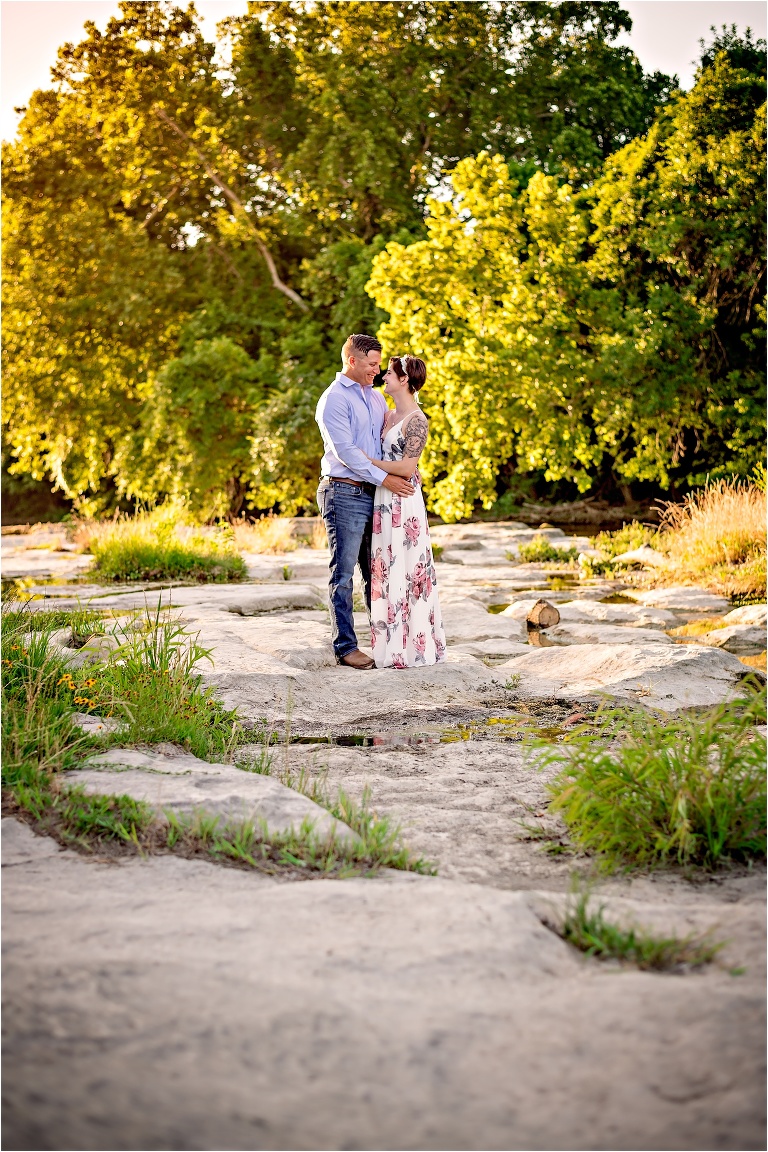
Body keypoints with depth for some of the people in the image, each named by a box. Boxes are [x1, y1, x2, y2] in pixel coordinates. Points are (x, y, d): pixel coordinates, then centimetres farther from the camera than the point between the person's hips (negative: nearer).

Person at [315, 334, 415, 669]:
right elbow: (344, 450, -16)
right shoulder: (334, 399, -9)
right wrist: (383, 478, -17)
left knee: (376, 570, 13)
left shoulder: (376, 397, 16)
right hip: (345, 494, -8)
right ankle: (345, 647, 0)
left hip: (374, 494, 8)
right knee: (343, 573, -3)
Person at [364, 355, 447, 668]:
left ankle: (413, 647, 1)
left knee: (404, 571, -5)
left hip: (403, 502, -9)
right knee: (384, 572, 8)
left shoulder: (416, 420, -11)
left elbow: (407, 468, -17)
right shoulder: (389, 416, 15)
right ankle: (392, 645, 13)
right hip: (383, 501, 9)